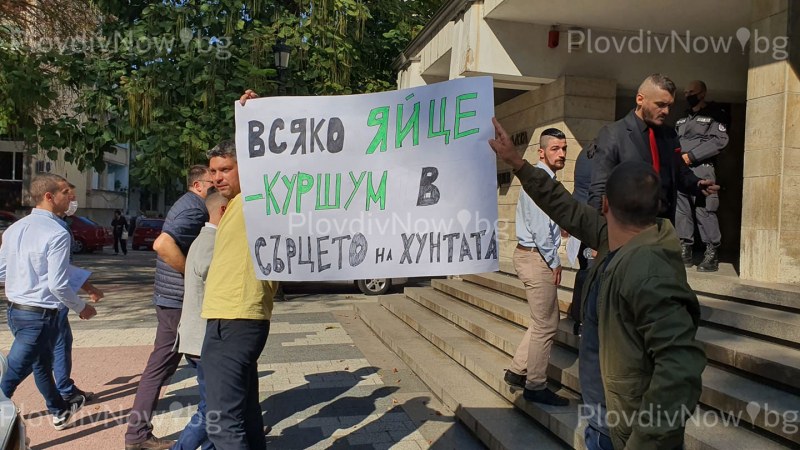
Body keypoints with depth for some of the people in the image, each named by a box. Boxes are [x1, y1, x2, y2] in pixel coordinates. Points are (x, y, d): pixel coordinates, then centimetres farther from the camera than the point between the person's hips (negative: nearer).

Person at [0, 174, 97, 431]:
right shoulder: (57, 233, -20)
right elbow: (58, 285, -21)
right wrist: (81, 308, -5)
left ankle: (60, 411, 44)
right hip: (39, 315, -9)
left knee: (42, 364, 24)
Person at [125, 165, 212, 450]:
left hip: (169, 299, 9)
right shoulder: (195, 210, -17)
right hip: (181, 301, -9)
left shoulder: (187, 204, 15)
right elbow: (162, 244, -31)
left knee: (159, 367, 12)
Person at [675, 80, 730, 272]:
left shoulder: (714, 115, 4)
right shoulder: (684, 118, 23)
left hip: (700, 168, -6)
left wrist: (692, 155, -13)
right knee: (681, 210, 4)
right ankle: (685, 252, 10)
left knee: (704, 211, -9)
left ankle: (711, 256, -4)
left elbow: (720, 140, -7)